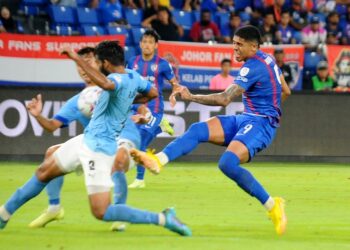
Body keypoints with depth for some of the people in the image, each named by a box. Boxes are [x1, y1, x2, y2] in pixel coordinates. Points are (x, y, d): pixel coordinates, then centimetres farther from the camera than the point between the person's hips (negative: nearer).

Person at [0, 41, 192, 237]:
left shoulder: (119, 79, -24)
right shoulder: (133, 76, 4)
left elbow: (106, 84, -50)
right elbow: (153, 93, 22)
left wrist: (77, 59, -42)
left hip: (99, 150, -10)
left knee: (102, 212, -10)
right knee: (44, 173, 20)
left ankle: (162, 219, -11)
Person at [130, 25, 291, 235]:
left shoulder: (254, 67, -18)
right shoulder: (267, 59, 12)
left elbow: (224, 99, -24)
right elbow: (285, 92, 23)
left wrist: (191, 97, -19)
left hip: (260, 124, -10)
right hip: (247, 119, 10)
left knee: (228, 163, -31)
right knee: (198, 130, -9)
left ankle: (272, 205, -18)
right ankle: (158, 160, -29)